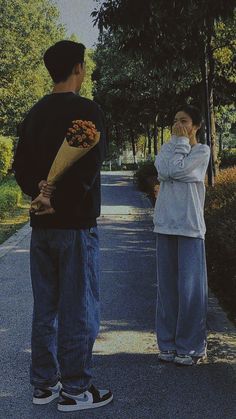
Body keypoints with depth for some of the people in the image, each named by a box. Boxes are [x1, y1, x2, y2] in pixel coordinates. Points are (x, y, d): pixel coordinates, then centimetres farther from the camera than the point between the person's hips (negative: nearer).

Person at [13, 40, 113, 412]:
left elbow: (20, 166, 9)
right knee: (78, 309, 2)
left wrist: (39, 191, -5)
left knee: (45, 307, 13)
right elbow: (90, 167, -19)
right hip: (76, 224, -7)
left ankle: (44, 384, 22)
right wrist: (59, 203, -13)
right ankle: (75, 390, 10)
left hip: (41, 225, 7)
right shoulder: (86, 110, -10)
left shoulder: (34, 114, 11)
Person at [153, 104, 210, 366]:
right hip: (166, 224, 5)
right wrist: (178, 143, -1)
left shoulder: (202, 151, 1)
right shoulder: (167, 148, 14)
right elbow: (164, 172, -6)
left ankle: (190, 347, 5)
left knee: (190, 286, -4)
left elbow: (177, 169, -14)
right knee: (167, 285, 7)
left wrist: (181, 142, -1)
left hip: (190, 226, -5)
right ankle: (169, 343, 16)